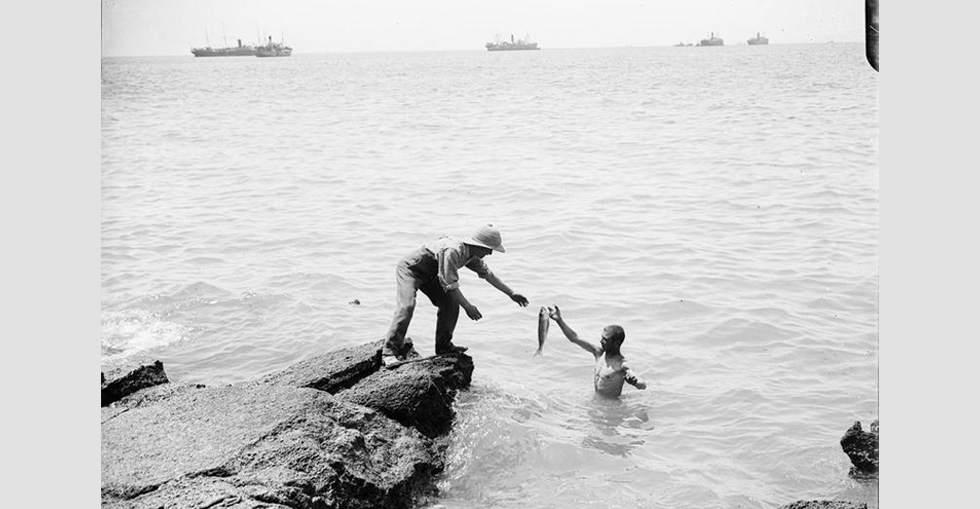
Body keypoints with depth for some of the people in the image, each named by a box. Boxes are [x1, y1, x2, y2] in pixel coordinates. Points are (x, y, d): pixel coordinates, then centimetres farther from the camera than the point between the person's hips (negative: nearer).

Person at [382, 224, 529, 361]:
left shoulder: (471, 256, -5)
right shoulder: (452, 251, -35)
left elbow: (488, 274, 10)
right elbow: (450, 284, -34)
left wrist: (511, 293, 13)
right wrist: (468, 307, -29)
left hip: (428, 274, 9)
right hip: (408, 270, -9)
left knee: (451, 303, 0)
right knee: (407, 304, -28)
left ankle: (443, 345, 11)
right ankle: (391, 348, -26)